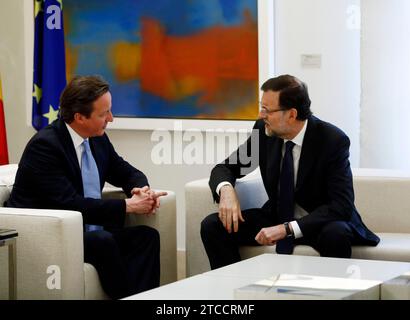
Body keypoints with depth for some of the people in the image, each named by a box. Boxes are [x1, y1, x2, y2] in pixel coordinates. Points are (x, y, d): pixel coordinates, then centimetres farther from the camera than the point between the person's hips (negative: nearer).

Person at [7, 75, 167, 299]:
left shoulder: (98, 139, 7)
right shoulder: (44, 145, -17)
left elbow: (127, 173, 20)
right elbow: (71, 205, -25)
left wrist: (142, 190, -5)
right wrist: (127, 206, -21)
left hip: (87, 234, 8)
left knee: (147, 236, -12)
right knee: (103, 242, -32)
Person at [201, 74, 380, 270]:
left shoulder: (333, 141, -20)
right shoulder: (264, 131, -7)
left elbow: (342, 205, -26)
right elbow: (226, 167, 5)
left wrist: (287, 229, -34)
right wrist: (226, 189, -21)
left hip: (320, 224, -4)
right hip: (276, 217, 5)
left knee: (336, 235, -39)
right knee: (212, 226, -15)